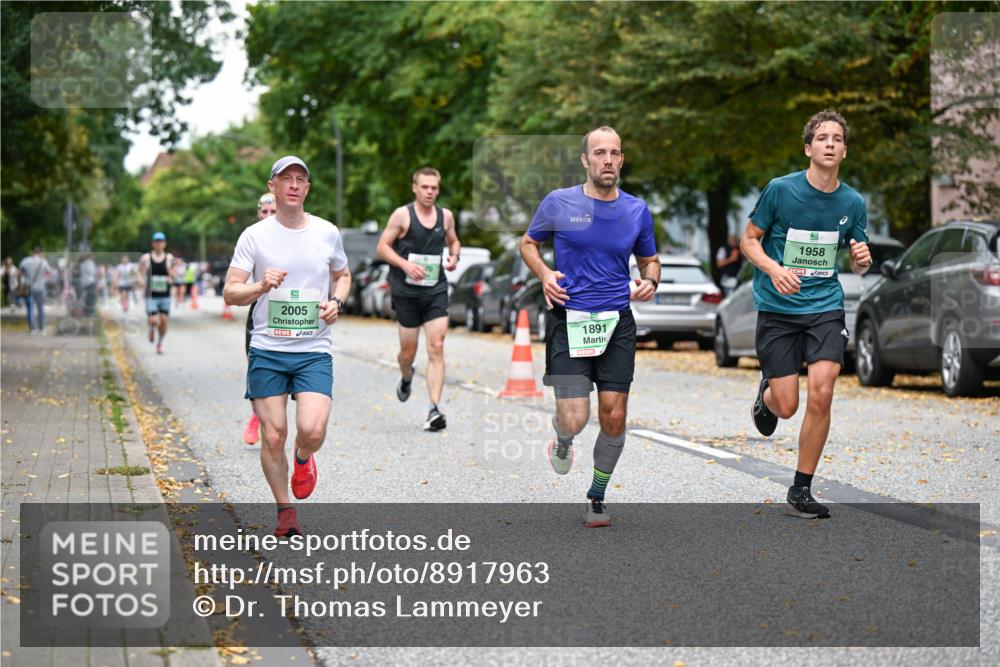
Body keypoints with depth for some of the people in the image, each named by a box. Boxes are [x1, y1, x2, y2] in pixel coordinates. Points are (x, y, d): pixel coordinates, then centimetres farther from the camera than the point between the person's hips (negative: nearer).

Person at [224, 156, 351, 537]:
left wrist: (337, 302, 3)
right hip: (267, 350, 0)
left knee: (312, 430, -17)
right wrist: (262, 286, -22)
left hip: (315, 351, 1)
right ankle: (285, 512, 18)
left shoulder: (327, 233, 6)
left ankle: (303, 458, 20)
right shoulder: (254, 236, 0)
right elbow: (230, 293, -2)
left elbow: (343, 275, 24)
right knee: (272, 436, -2)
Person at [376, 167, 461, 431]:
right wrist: (405, 264, -18)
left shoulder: (446, 216, 7)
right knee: (408, 350, 7)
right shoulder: (402, 215, -4)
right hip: (406, 292, -2)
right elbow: (382, 247, -4)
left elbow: (453, 242, 23)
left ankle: (434, 409, -13)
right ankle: (406, 378, 45)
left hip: (436, 291, 2)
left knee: (436, 348, -10)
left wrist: (454, 257, 1)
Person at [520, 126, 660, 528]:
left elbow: (649, 260, 20)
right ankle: (562, 442, 27)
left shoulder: (637, 211, 6)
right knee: (574, 419, -12)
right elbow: (528, 243, 14)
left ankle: (597, 497, 20)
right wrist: (544, 274, -5)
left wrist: (650, 282, -2)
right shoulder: (558, 203, -1)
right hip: (569, 322, -2)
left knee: (614, 416, -2)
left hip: (617, 324, 2)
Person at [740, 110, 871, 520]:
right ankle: (766, 394, 37)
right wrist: (775, 269, -18)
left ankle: (801, 490, -1)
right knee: (787, 406, -4)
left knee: (821, 394, -15)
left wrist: (862, 260, -10)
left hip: (826, 306, 2)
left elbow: (857, 264, 14)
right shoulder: (780, 190, -7)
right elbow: (749, 240, 0)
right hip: (778, 308, -2)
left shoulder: (853, 203, 3)